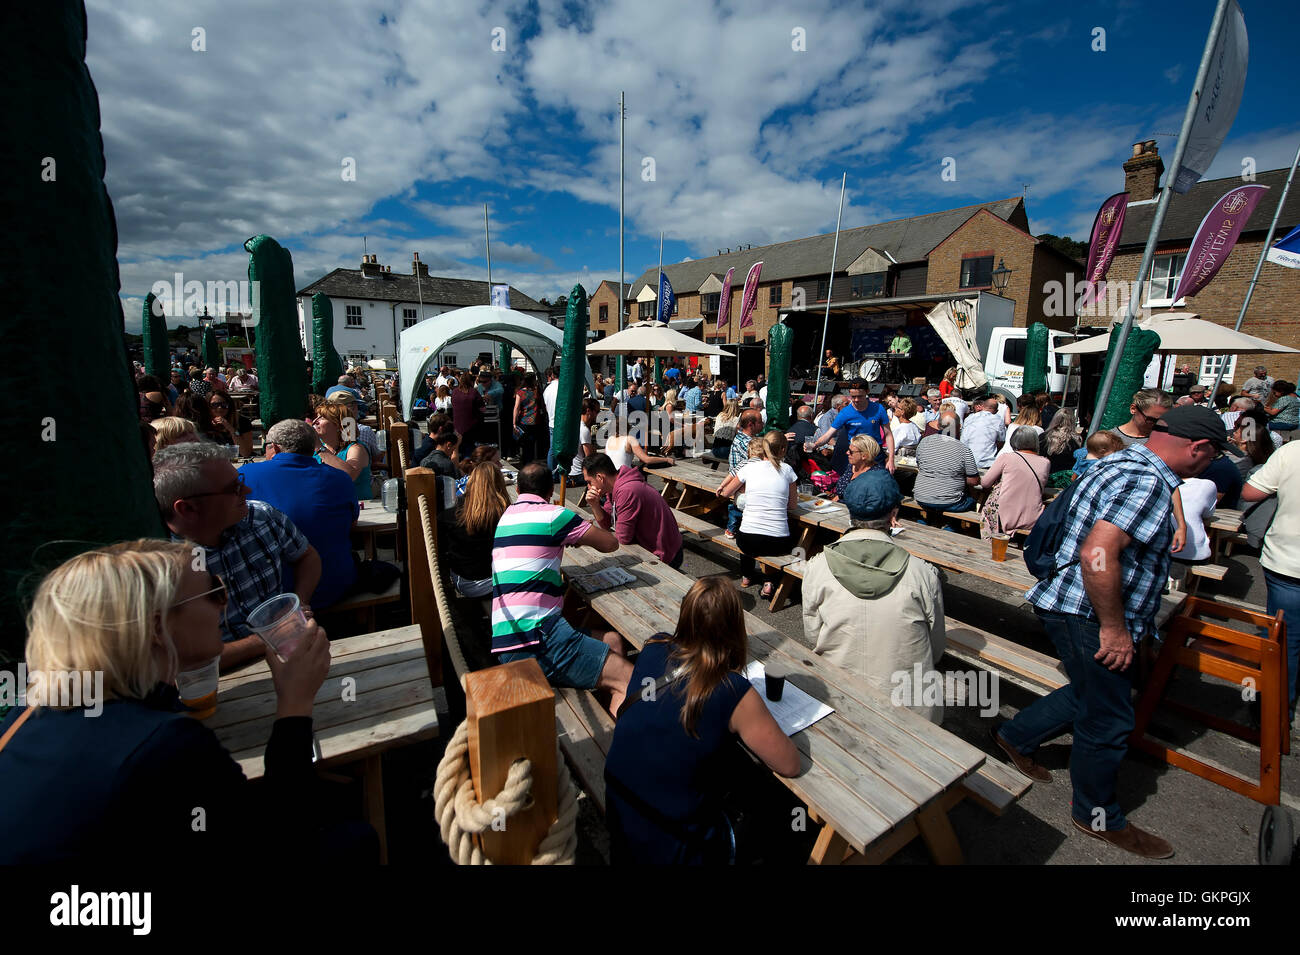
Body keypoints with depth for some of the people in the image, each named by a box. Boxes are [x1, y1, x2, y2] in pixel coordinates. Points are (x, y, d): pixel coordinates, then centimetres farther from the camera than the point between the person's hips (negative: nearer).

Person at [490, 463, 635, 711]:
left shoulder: (506, 515, 19)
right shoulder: (552, 514, -6)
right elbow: (611, 543, 2)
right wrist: (581, 536, 20)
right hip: (536, 638, -9)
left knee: (612, 640, 13)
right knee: (630, 681, -13)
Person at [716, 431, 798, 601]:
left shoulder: (749, 467, 1)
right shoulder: (786, 470, 2)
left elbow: (726, 493, 15)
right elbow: (793, 504, 12)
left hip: (747, 542, 1)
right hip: (778, 544, 0)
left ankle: (746, 576, 48)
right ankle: (769, 581, 18)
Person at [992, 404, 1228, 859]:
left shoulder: (1127, 462, 12)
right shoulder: (1146, 481, -22)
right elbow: (1097, 555, -33)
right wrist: (1115, 629, -23)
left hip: (1079, 611, 10)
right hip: (1088, 615, -10)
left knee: (1093, 695, 25)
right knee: (1108, 720, 8)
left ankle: (1016, 736, 36)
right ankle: (1098, 816, 28)